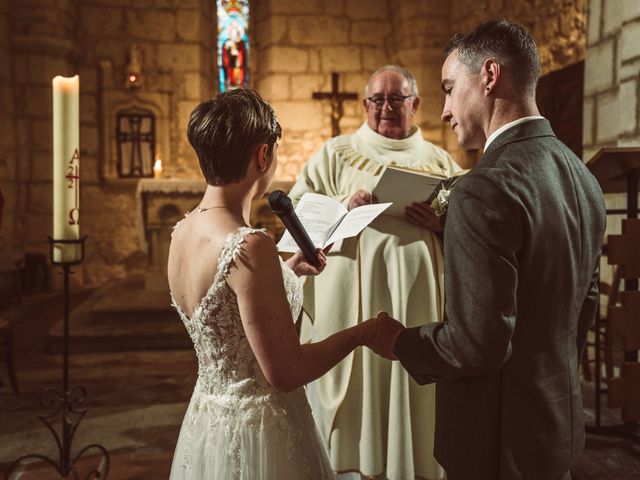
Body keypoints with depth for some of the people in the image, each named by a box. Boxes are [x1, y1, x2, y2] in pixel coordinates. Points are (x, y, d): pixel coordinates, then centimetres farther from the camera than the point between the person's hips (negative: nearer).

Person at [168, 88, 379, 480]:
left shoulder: (184, 232, -1)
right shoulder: (248, 246, -26)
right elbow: (286, 372, -24)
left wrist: (287, 270, 20)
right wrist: (363, 332, -11)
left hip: (208, 416, 8)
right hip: (257, 429, -8)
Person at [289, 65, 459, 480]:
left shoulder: (440, 161, 14)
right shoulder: (336, 154, 9)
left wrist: (444, 223, -10)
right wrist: (342, 207, -14)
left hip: (419, 303, 2)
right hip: (352, 306, -1)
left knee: (416, 395, 6)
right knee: (354, 396, 3)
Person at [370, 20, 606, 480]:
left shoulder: (485, 191, -26)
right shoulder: (583, 178, 2)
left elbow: (478, 342, -27)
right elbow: (584, 304, 11)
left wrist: (401, 342, -10)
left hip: (498, 436, -8)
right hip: (561, 422, 8)